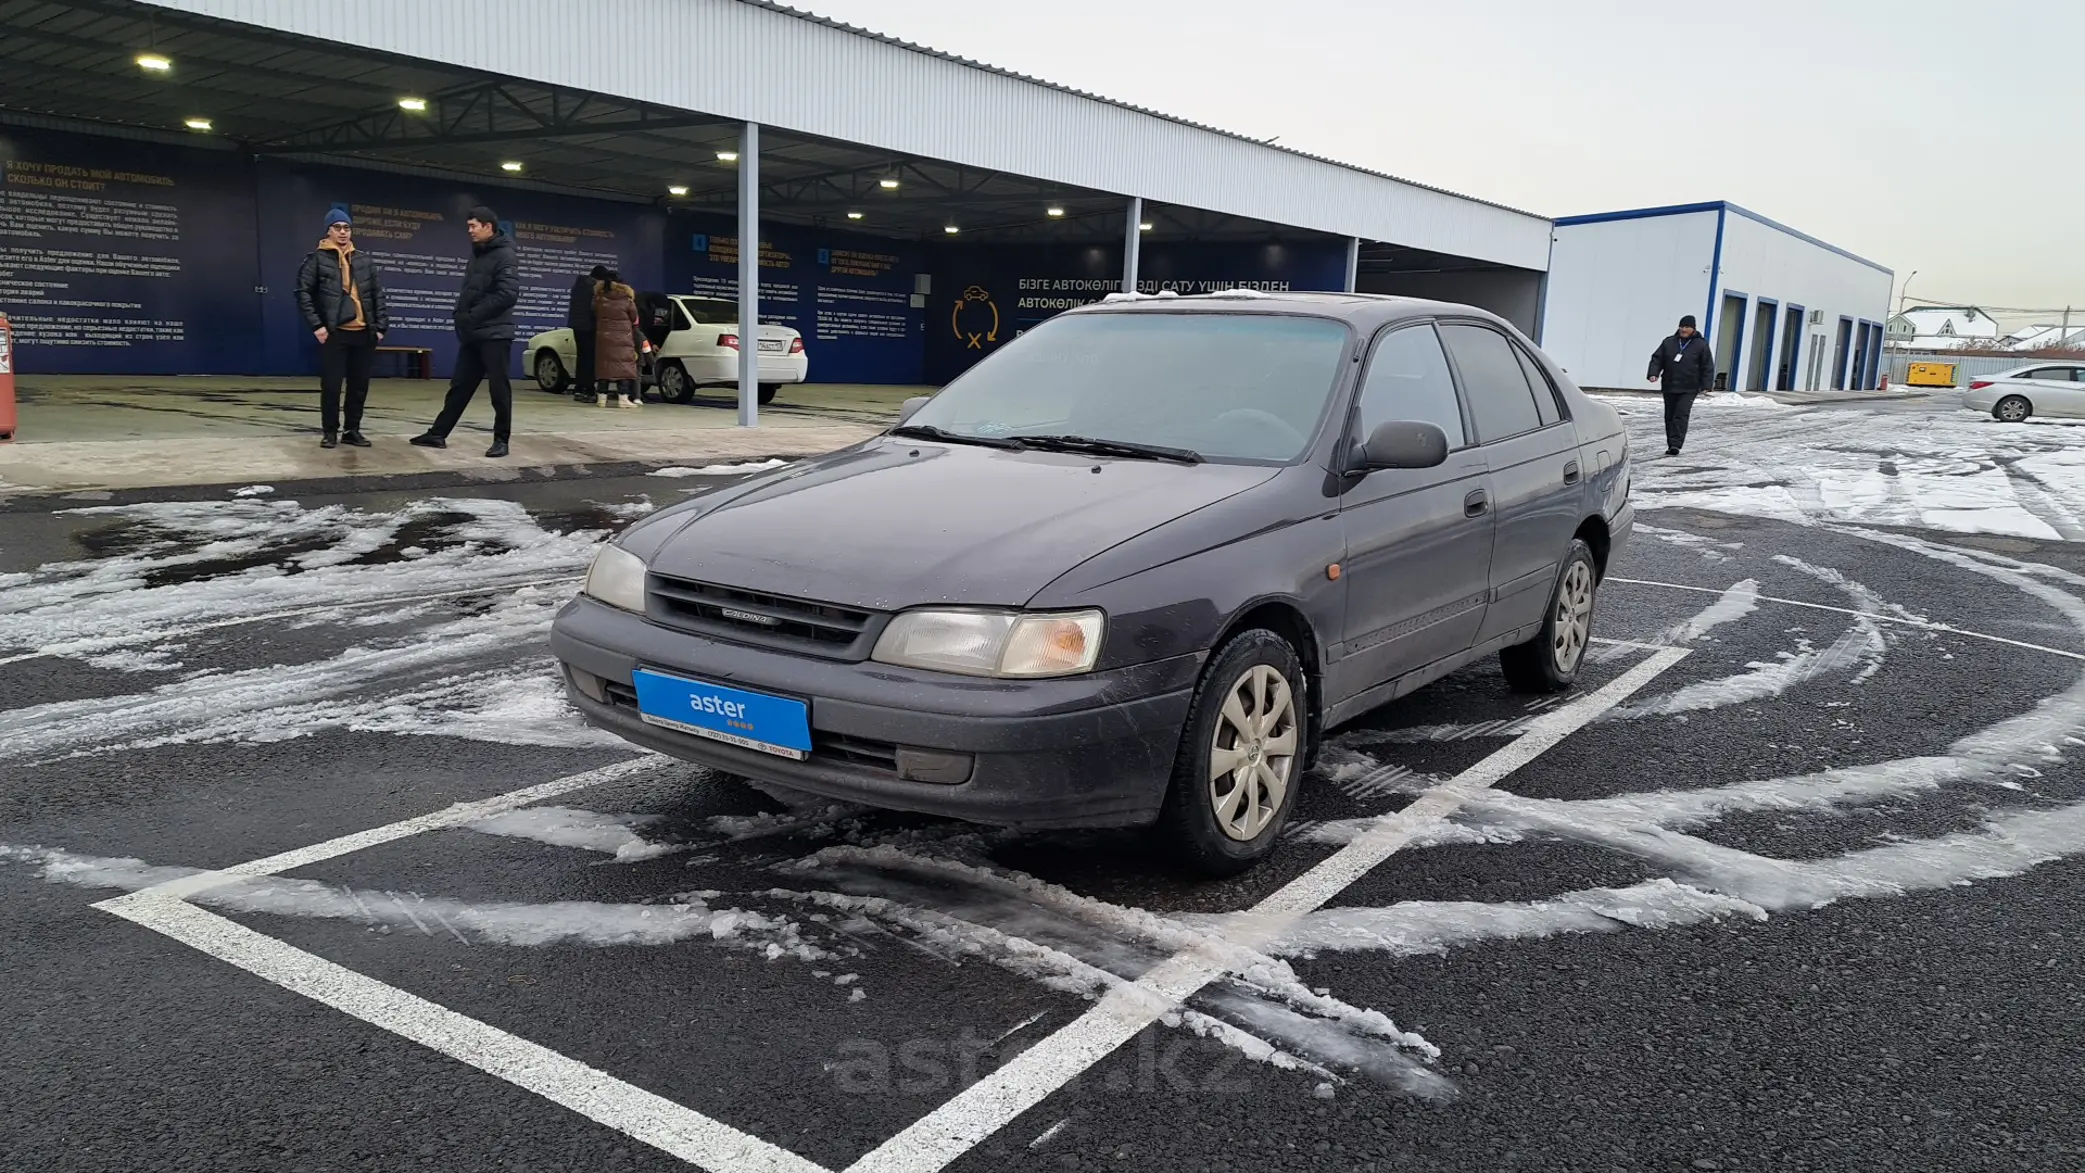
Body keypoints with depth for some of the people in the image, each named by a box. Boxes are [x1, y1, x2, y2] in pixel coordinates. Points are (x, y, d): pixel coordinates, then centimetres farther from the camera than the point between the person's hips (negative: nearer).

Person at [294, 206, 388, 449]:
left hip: (363, 333, 4)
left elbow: (379, 296, 14)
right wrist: (316, 325, -10)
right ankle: (330, 432, 9)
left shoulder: (365, 262, 13)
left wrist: (381, 326, 5)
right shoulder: (317, 259, 1)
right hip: (333, 333, -4)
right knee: (331, 385, -2)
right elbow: (303, 293, -2)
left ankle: (353, 430, 18)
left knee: (360, 385, 7)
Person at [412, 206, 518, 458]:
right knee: (459, 386, 11)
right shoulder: (476, 254, 17)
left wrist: (474, 315, -17)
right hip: (472, 335, 8)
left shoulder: (504, 255, -10)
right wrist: (462, 315, 5)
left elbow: (508, 294, -20)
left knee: (499, 388, -2)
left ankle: (501, 439, 6)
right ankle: (438, 434, 15)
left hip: (495, 334, -8)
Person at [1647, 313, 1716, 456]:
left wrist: (1706, 385, -8)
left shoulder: (1701, 345, 1)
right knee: (1669, 416, 8)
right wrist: (1654, 373, -10)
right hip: (1669, 387, 4)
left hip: (1688, 389, -4)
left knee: (1681, 415, -14)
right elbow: (1657, 359, 8)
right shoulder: (1668, 343, 8)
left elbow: (1708, 367, 1)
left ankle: (1675, 445, -20)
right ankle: (1671, 445, 17)